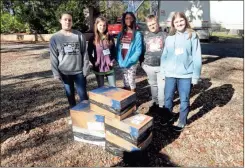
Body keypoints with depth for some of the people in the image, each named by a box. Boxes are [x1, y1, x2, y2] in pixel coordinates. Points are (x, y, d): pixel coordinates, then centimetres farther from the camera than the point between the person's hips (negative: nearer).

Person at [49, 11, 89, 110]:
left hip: (79, 71, -1)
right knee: (70, 94, 13)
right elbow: (53, 57, 0)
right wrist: (56, 73, -4)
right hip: (64, 72, 1)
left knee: (83, 94, 4)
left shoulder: (79, 35, 0)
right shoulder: (55, 38, 1)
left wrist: (86, 69, -4)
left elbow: (84, 53, 0)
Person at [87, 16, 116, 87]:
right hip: (98, 69, -1)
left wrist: (112, 61, -2)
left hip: (109, 68, 2)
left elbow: (114, 51, 9)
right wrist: (94, 62, -9)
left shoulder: (110, 38, 3)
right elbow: (89, 53, 0)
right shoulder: (93, 39, -3)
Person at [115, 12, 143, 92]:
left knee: (131, 83, -1)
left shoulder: (137, 34, -4)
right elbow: (118, 48, 6)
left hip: (131, 63, -4)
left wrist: (128, 61, -16)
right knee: (125, 83, 14)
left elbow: (138, 51, -10)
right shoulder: (121, 34, 9)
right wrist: (120, 61, -8)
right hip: (122, 63, 4)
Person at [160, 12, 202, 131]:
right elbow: (164, 56, 9)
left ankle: (182, 122, 29)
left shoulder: (192, 36, -3)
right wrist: (163, 72, 7)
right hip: (170, 74, 3)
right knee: (167, 98, 14)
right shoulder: (169, 37, 6)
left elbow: (197, 57, -4)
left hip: (186, 74, -3)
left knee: (184, 100, 10)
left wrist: (195, 76, -6)